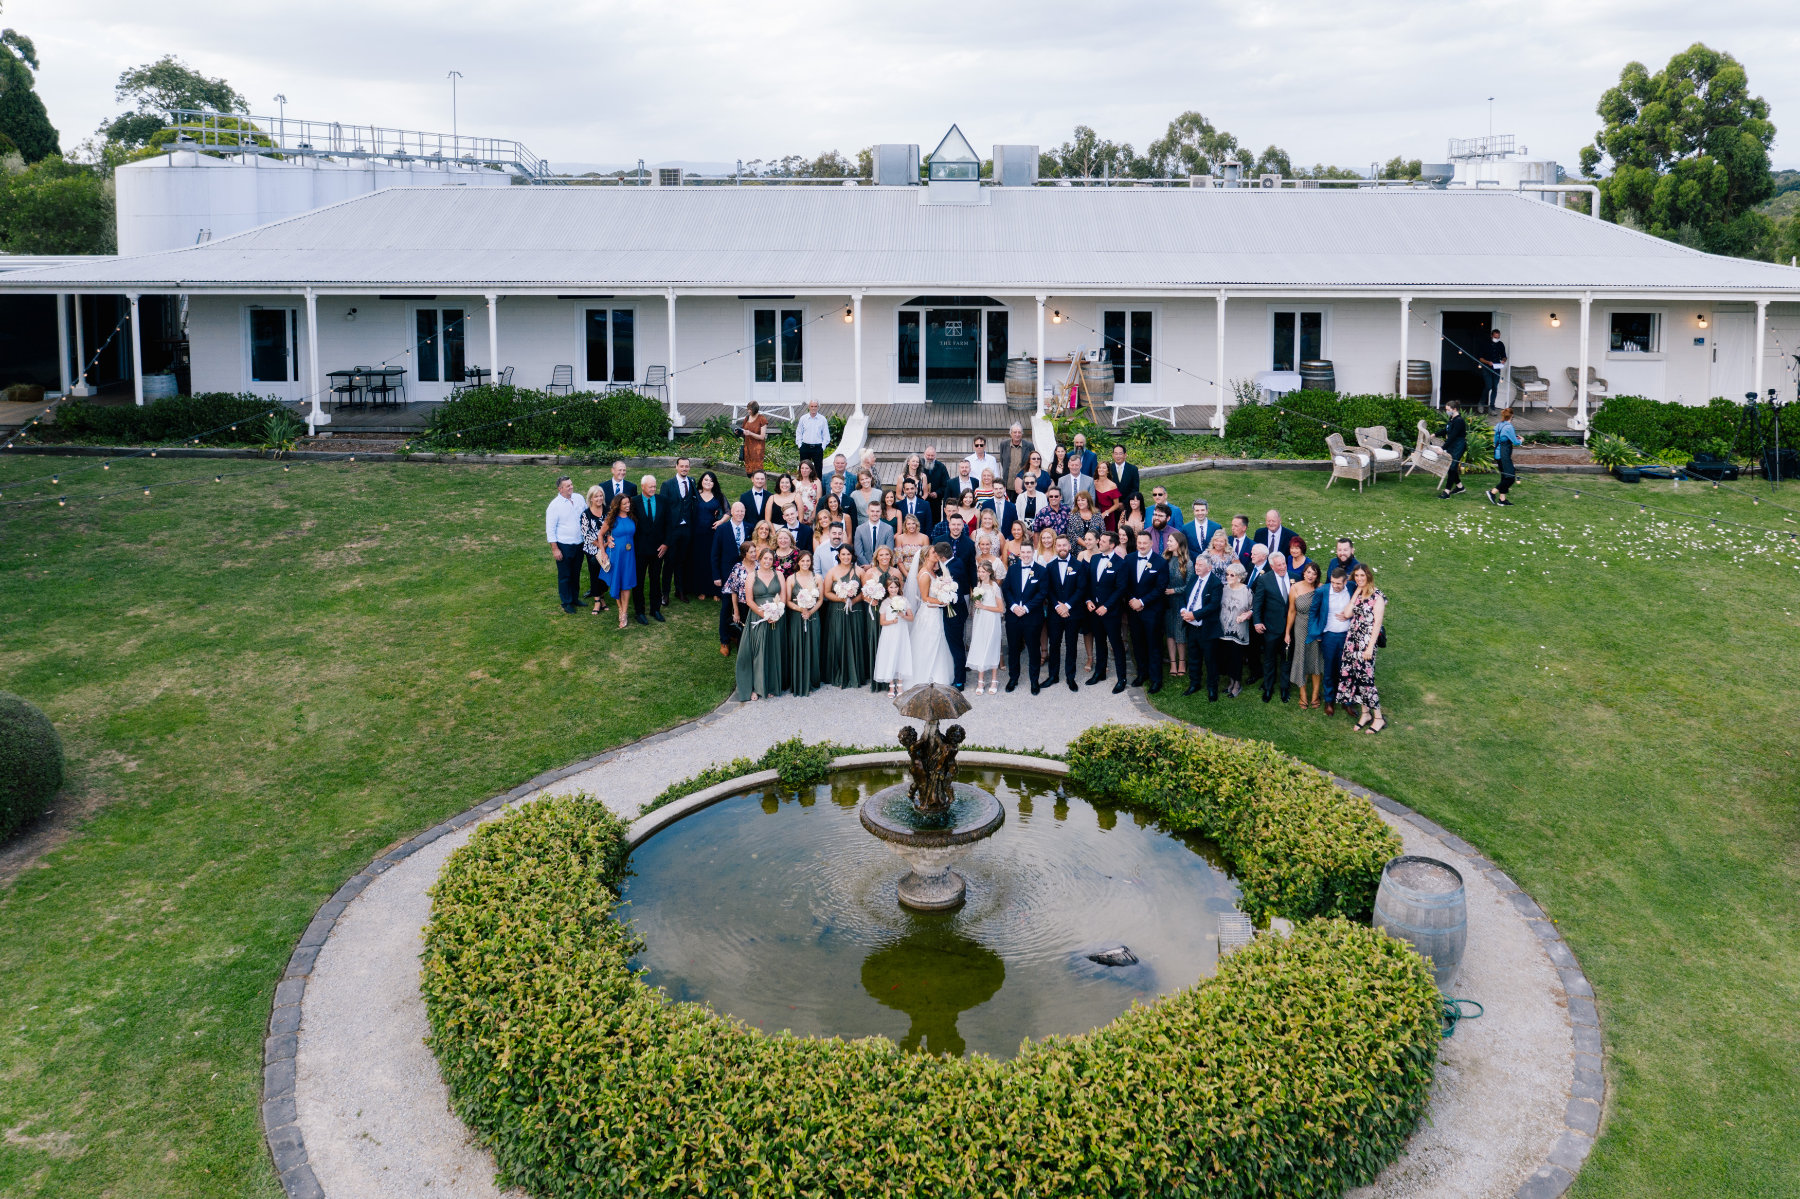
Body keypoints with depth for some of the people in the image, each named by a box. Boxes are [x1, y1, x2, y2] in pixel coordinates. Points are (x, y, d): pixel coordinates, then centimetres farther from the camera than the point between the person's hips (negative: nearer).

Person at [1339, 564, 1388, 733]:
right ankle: (1365, 713, 20)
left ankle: (1379, 717, 5)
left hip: (1367, 640, -7)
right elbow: (1348, 613, -4)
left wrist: (1370, 647, -16)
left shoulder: (1377, 596, -10)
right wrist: (1356, 592, -3)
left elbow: (1377, 623, -13)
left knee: (1365, 678, -6)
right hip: (1352, 639, 7)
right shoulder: (1356, 594, 10)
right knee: (1353, 675, 7)